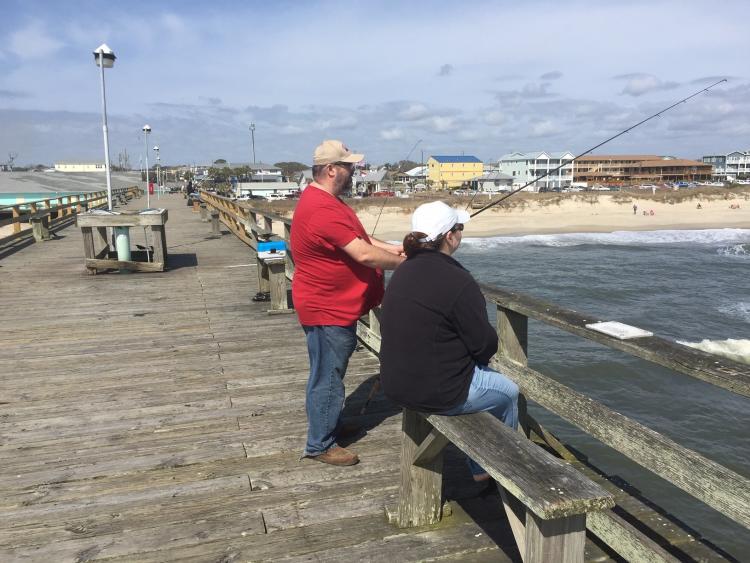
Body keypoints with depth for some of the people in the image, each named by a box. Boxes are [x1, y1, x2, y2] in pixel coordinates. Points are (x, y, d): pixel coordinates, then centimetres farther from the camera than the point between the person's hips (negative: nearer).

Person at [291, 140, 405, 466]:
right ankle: (320, 445, 15)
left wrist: (392, 248, 4)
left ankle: (331, 427, 39)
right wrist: (404, 262, -14)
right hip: (327, 311, -11)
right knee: (327, 377, 1)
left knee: (331, 373, 23)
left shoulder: (326, 199, 11)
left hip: (337, 307, 11)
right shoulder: (323, 210, -25)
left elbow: (357, 237, 18)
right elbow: (364, 255, -28)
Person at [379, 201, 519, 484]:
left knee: (485, 376, 30)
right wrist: (481, 354, 7)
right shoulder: (458, 281, -24)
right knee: (509, 393, 18)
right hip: (437, 392, -8)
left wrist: (472, 357, 14)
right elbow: (485, 343, -18)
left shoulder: (403, 271, 3)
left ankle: (480, 469, 39)